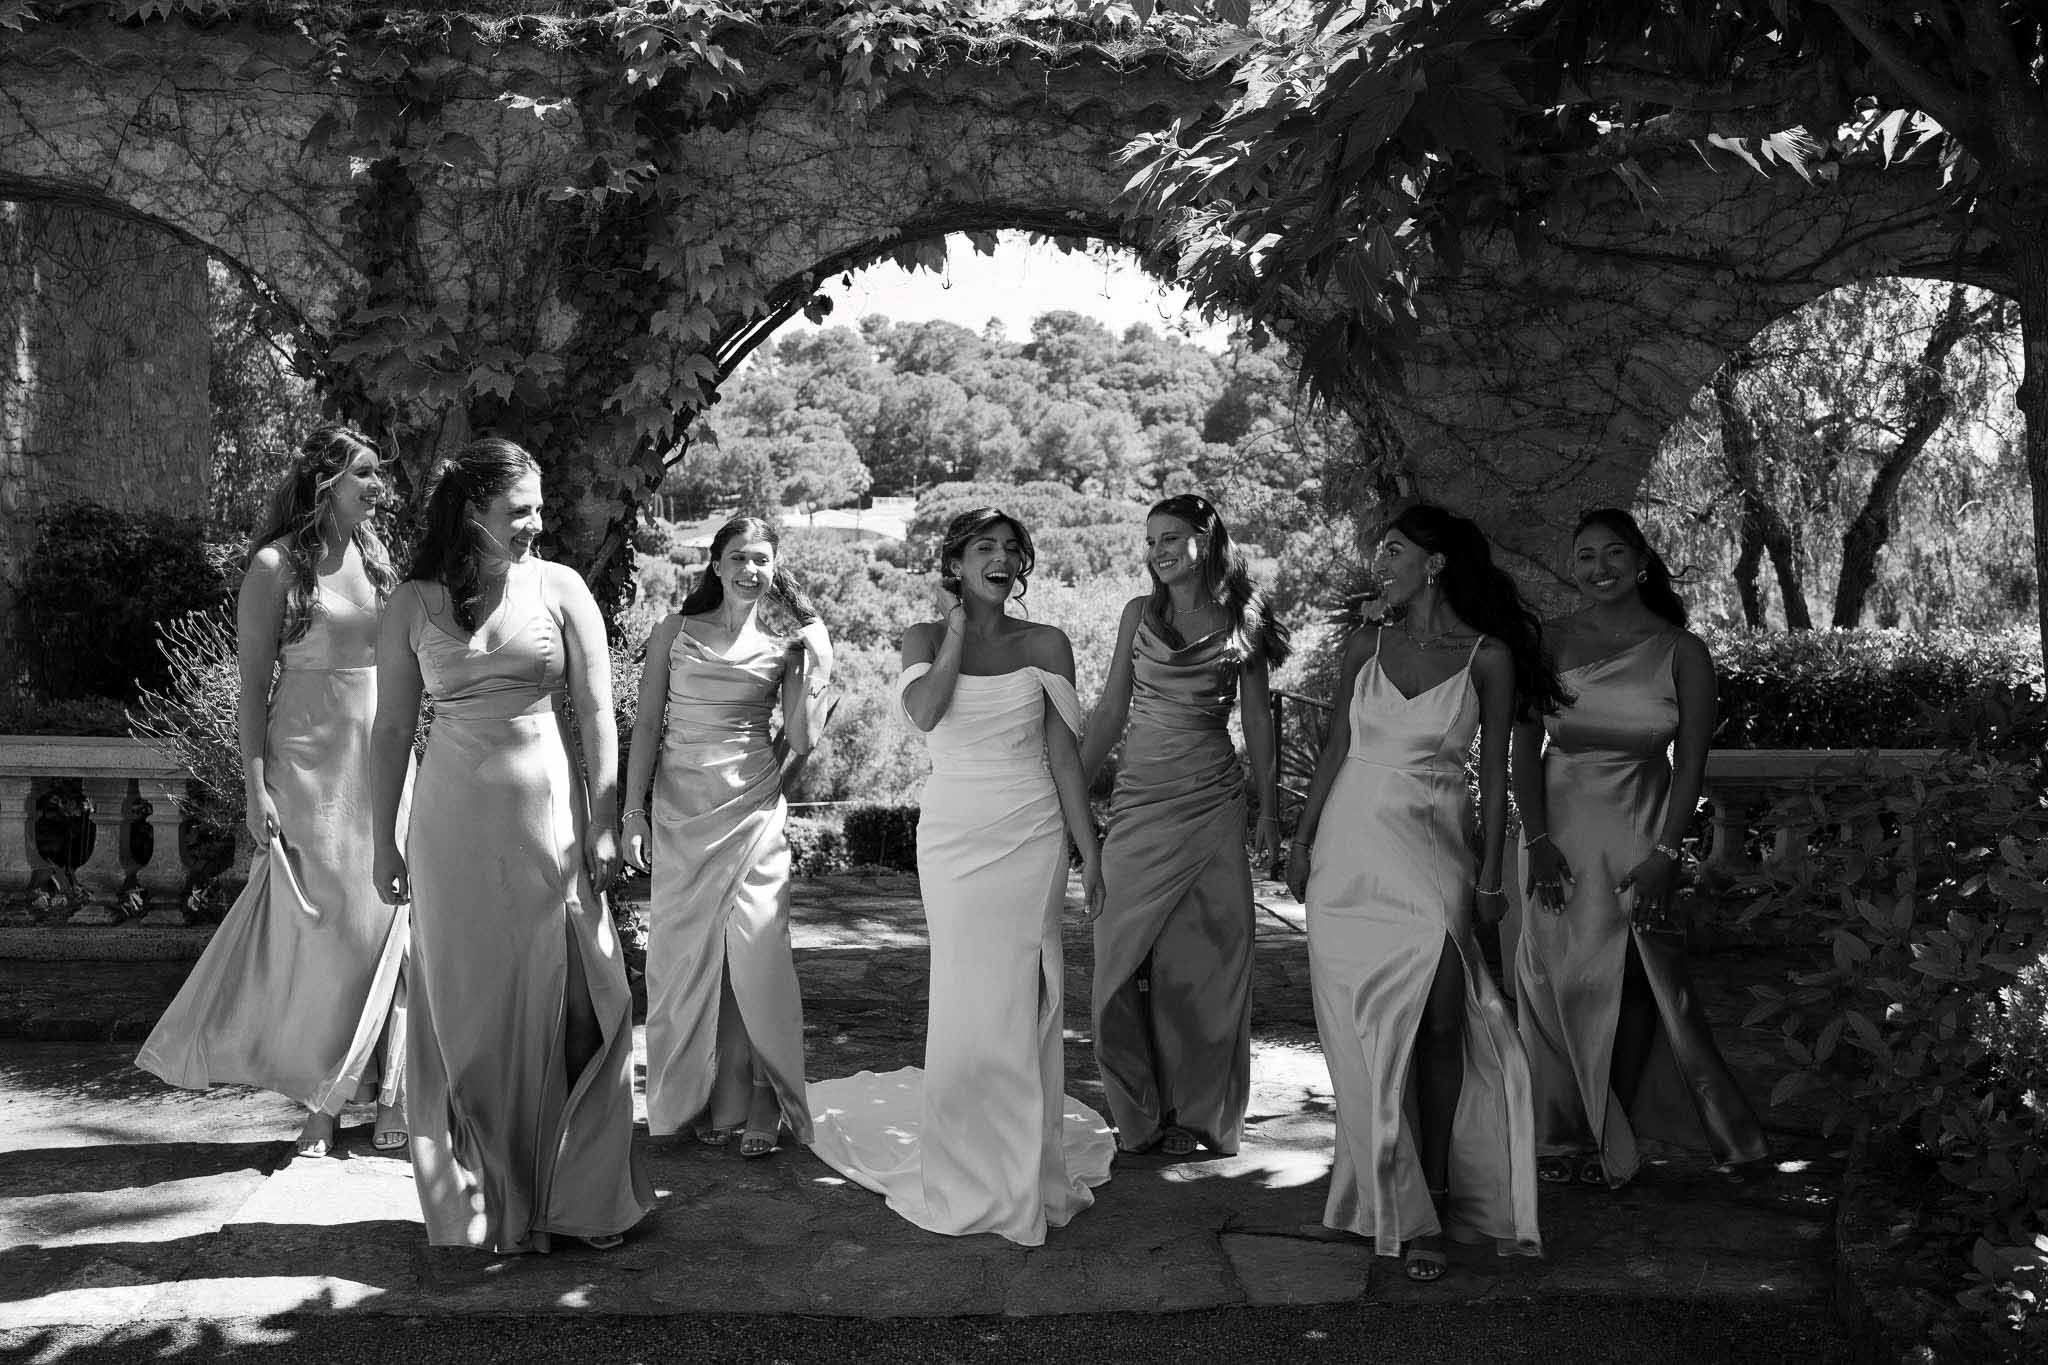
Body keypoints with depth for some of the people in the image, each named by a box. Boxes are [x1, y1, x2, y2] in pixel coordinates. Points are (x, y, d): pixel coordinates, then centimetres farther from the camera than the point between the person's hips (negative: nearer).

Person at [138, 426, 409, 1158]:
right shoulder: (275, 565, -5)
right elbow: (253, 684, -7)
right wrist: (256, 787, -12)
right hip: (310, 763, -5)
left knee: (386, 925, 5)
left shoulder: (376, 559, 10)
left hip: (384, 762, 5)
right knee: (316, 930, 0)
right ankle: (321, 1104, 11)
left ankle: (387, 1092, 13)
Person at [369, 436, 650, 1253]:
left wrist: (605, 825, -6)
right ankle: (483, 1205, 19)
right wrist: (385, 842, 5)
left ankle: (581, 1198, 15)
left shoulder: (559, 589, 2)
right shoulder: (414, 604, 3)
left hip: (549, 815, 0)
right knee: (467, 1014, 6)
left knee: (563, 1001, 2)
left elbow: (597, 716, 1)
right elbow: (392, 729, 7)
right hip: (453, 824, 1)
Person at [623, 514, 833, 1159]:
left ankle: (759, 1108, 6)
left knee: (756, 957, -4)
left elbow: (800, 742, 0)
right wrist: (634, 811, 1)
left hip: (754, 810, -1)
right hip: (681, 812, 1)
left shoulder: (783, 644, 5)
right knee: (685, 958, 4)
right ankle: (699, 1101, 17)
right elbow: (647, 725, 6)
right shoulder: (674, 633, 6)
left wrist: (811, 666, -5)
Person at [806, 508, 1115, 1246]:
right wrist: (957, 628, -10)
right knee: (967, 999, 1)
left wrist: (1089, 850, 3)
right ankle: (968, 1174, 16)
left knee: (1026, 997, 2)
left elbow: (1063, 752, 5)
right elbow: (923, 713, -18)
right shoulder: (925, 637, 3)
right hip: (954, 833, -1)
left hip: (1033, 835, 1)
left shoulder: (1045, 644, 5)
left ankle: (1027, 1167, 15)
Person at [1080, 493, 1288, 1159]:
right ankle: (1140, 1109, 13)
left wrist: (1270, 809, 3)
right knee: (1129, 956, -1)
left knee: (1205, 957, 0)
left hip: (1214, 804, -1)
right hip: (1141, 798, 2)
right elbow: (1110, 713, 9)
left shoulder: (1241, 622, 3)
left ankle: (1197, 1111, 13)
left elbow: (1257, 719, 6)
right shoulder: (1139, 613, 7)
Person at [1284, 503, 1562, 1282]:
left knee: (1442, 1018, -13)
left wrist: (1490, 876, -2)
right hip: (1352, 844, 2)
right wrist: (1302, 842, 6)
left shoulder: (1488, 657, 0)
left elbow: (1494, 773, 1)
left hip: (1434, 845, -2)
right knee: (1368, 1027, 1)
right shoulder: (1365, 647, 7)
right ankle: (1399, 1209, 11)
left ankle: (1432, 1192, 0)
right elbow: (1335, 750, 11)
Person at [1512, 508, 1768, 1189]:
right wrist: (1538, 842, -8)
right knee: (1560, 979, 3)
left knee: (1637, 983, -2)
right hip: (1560, 829, 1)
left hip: (1640, 834, -1)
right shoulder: (1548, 643, -1)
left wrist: (1664, 853, -8)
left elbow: (1691, 762, -1)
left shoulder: (1682, 653, -2)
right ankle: (1563, 1138, 16)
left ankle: (1609, 1132, 14)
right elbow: (1525, 749, 0)